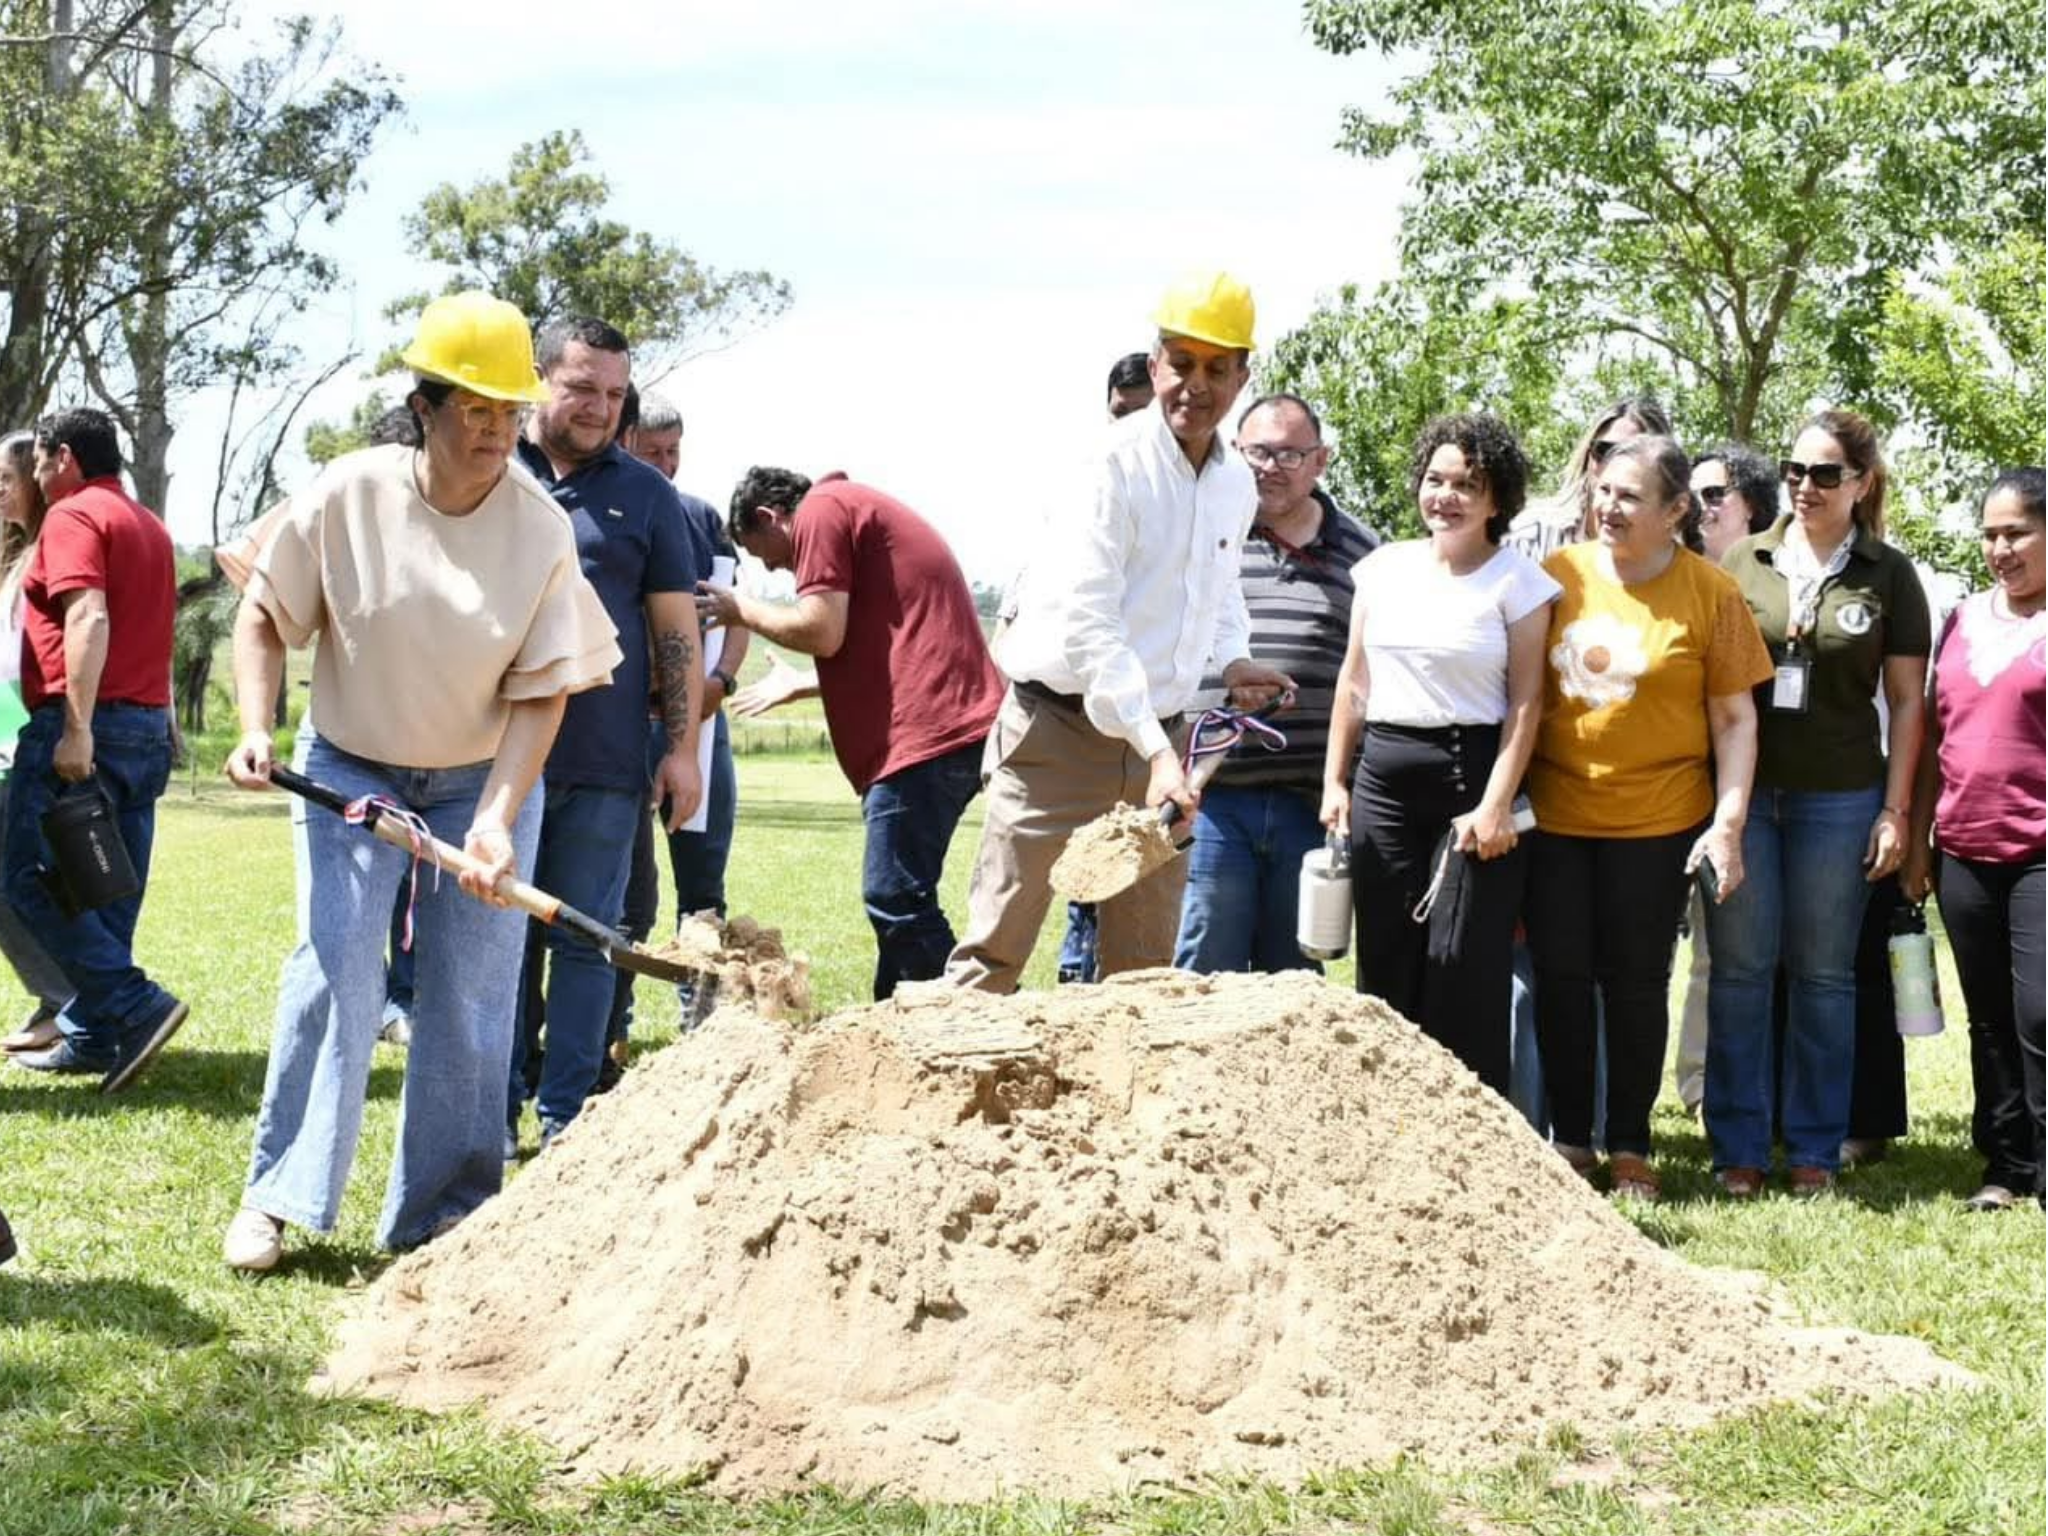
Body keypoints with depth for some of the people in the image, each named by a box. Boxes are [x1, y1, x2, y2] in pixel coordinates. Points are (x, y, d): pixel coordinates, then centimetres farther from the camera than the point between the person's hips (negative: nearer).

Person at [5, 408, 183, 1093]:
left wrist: (75, 728, -25)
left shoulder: (73, 517, -8)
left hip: (82, 730, -9)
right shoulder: (149, 525, 20)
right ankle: (91, 1036, 10)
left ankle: (137, 1007, -16)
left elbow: (88, 619, -21)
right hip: (148, 728, 9)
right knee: (110, 892, 9)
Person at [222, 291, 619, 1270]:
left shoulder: (541, 529, -14)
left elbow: (540, 692, -13)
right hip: (350, 772, -1)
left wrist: (495, 820, -22)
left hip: (482, 780, 1)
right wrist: (256, 729, -15)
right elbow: (264, 615, -2)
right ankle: (276, 1198, -1)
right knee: (334, 973, -10)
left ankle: (442, 1215, 11)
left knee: (471, 998, 1)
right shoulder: (346, 497, -15)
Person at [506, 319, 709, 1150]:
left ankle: (566, 1114, 10)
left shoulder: (644, 493, 8)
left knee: (586, 939, 3)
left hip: (604, 764, 0)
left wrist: (683, 748, 2)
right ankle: (498, 1107, 13)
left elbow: (677, 628, 8)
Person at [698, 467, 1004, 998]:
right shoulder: (862, 508, 29)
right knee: (898, 903, 13)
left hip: (926, 732, -10)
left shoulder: (821, 510, -1)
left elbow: (822, 631, -10)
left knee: (898, 903, -11)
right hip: (962, 727, 10)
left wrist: (743, 609, 5)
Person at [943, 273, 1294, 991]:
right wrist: (1156, 752, -28)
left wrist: (1233, 659, 6)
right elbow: (1088, 623, -22)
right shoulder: (1112, 462, -14)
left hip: (1160, 738, 7)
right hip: (1061, 730, -7)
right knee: (995, 951, -8)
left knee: (1144, 966, 11)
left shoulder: (1237, 486, 8)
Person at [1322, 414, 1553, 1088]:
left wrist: (1497, 804, -13)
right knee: (1386, 963, 5)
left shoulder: (1517, 580, -2)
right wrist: (1335, 780, 12)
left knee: (1465, 966, -6)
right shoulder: (1384, 567, 11)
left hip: (1471, 773, -4)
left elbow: (1525, 701, -6)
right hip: (1384, 775, 4)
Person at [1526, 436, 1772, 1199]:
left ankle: (1630, 1147, 19)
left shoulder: (1711, 593, -4)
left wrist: (1729, 822, -8)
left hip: (1655, 821, -2)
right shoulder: (1558, 575, 2)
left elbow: (1734, 718, -2)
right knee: (1560, 977, 6)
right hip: (1553, 815, 2)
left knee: (1637, 984, 6)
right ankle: (1569, 1138, 20)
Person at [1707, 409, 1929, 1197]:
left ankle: (1815, 1152, 15)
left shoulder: (1888, 576, 2)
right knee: (1740, 970, 3)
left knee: (1823, 975, 7)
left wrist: (1895, 811, -2)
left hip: (1838, 798, -1)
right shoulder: (1742, 562, 4)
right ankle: (1738, 1150, 11)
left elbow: (1906, 701, 3)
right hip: (1741, 791, 1)